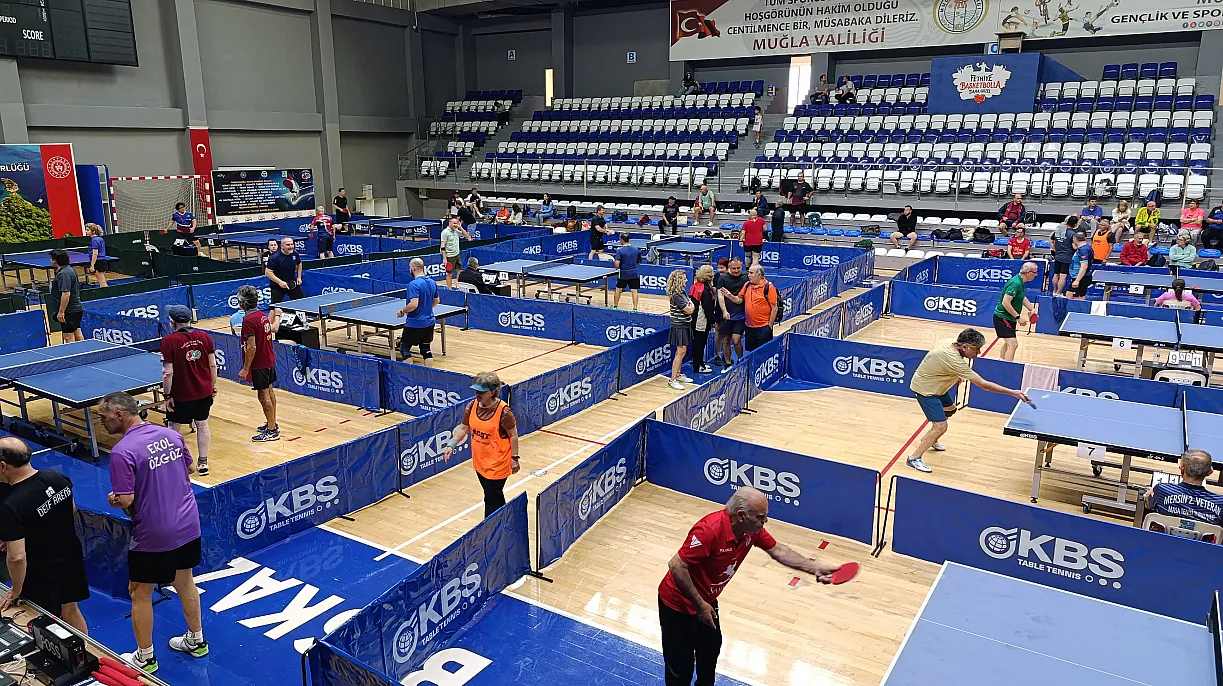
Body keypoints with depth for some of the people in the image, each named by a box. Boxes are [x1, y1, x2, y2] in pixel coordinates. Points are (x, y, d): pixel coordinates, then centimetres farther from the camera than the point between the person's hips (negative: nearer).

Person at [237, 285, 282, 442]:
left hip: (259, 364, -9)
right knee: (270, 392, 18)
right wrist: (277, 315, 43)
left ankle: (271, 431, 3)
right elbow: (274, 329, 24)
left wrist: (245, 369, -19)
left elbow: (251, 347, -24)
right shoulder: (262, 315, 4)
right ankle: (272, 424, 30)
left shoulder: (249, 320, -21)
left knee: (264, 396, -3)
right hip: (270, 360, 9)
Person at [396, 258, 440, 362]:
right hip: (429, 322, 7)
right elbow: (437, 301, 16)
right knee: (426, 349, 14)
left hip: (414, 324, -7)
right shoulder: (432, 283, 5)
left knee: (404, 348, 6)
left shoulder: (413, 284, -20)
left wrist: (402, 311, -11)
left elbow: (414, 304, -27)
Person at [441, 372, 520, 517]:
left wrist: (514, 458, -10)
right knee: (496, 497, 24)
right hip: (479, 462, 7)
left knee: (492, 501, -1)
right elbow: (463, 428, 7)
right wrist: (451, 445, -5)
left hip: (497, 465, -7)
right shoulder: (472, 406, -4)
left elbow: (513, 435, -13)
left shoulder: (503, 411, -22)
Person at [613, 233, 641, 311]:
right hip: (634, 273, 2)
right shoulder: (636, 249, 1)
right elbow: (639, 262, 11)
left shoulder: (619, 250, -13)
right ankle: (635, 308, -5)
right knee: (635, 290, 0)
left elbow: (617, 265, -17)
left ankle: (615, 306, 30)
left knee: (618, 289, 17)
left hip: (623, 274, -2)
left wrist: (614, 260, 3)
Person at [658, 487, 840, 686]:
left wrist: (816, 568, -4)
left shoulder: (752, 528, -12)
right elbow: (676, 566, -33)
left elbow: (778, 550, 4)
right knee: (681, 669, 4)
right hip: (679, 605, -8)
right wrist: (700, 605, -26)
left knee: (711, 648, 26)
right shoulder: (710, 530, -36)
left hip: (706, 602, 8)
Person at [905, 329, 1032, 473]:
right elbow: (983, 384, -34)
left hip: (934, 384, 10)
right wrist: (1013, 393, -32)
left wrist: (955, 376, 10)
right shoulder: (954, 360, -36)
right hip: (924, 389, -10)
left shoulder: (951, 342, -11)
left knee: (950, 409, 29)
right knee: (941, 427, -14)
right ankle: (914, 458, -4)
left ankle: (929, 439, 47)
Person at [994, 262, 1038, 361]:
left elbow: (1022, 297, 25)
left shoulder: (1020, 282, 7)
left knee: (1008, 343, 23)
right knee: (1013, 344, -20)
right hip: (1003, 317, -11)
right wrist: (1018, 317, -24)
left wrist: (1031, 310, 13)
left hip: (1009, 318, 11)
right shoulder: (1015, 283, -24)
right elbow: (1005, 302, -29)